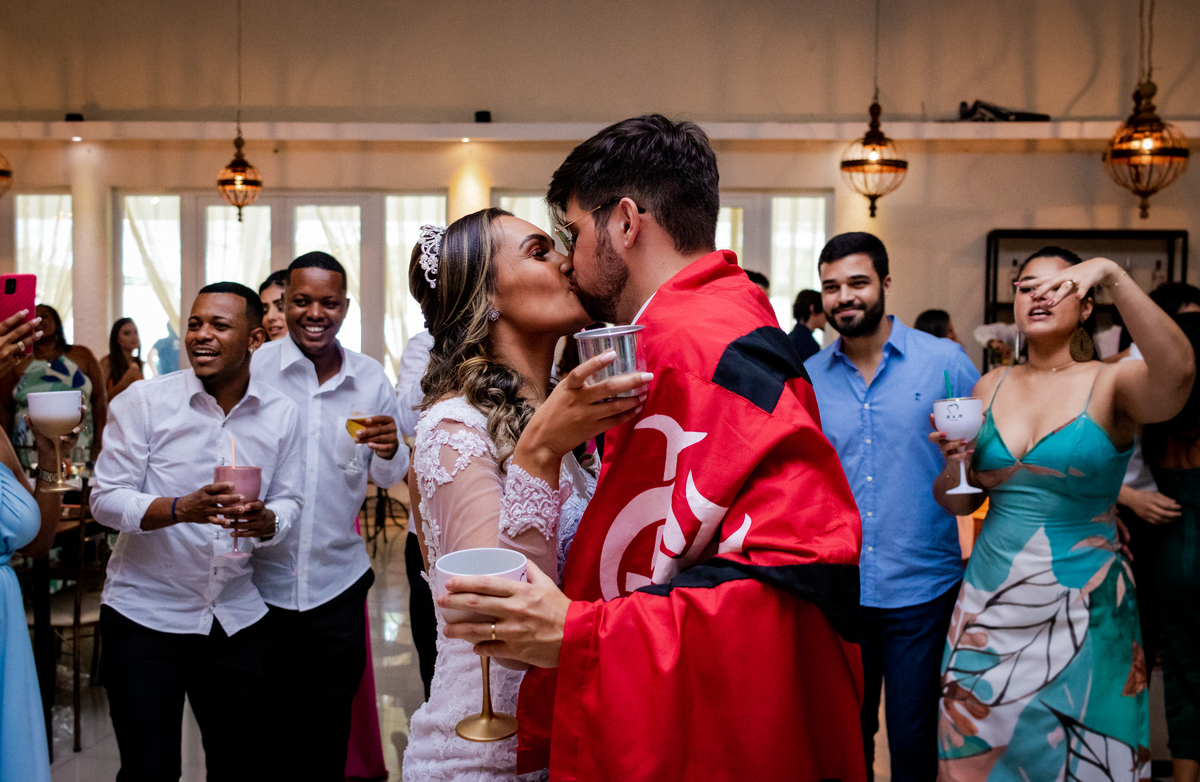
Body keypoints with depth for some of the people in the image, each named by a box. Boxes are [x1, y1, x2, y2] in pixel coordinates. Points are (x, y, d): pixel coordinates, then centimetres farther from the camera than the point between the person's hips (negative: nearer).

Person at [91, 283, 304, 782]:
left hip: (237, 618, 3)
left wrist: (265, 521, -20)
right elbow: (105, 499, -10)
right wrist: (181, 509, -28)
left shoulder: (281, 414, 0)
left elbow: (288, 503, 4)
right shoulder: (143, 400, -8)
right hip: (144, 615, -2)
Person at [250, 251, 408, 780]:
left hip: (339, 581, 2)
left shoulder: (371, 378, 0)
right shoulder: (253, 369, -7)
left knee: (330, 727, 15)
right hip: (262, 581, -2)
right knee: (267, 732, 11)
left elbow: (389, 478, 6)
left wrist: (389, 450, -16)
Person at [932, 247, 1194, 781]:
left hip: (1082, 614, -3)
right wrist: (956, 460, -11)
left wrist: (1111, 274, -33)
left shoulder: (1111, 385, -7)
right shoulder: (991, 386, 6)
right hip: (989, 608, 4)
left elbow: (1177, 372, -32)